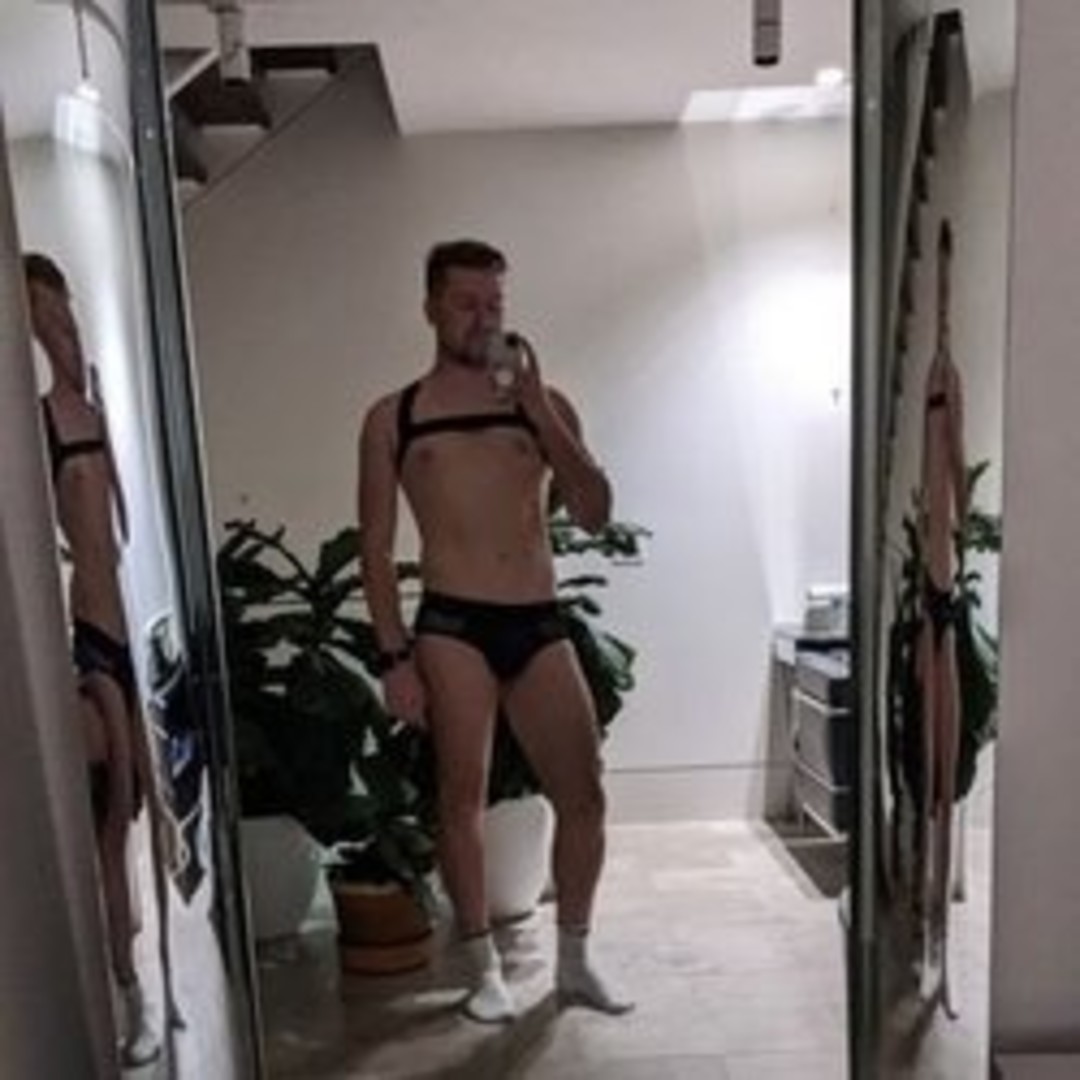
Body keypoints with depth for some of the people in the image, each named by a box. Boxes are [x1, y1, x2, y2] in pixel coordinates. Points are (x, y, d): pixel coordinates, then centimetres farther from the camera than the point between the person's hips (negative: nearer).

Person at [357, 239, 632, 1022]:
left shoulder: (544, 402, 9)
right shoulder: (393, 418, 5)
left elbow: (595, 514, -1)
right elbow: (377, 546, 4)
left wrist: (538, 411, -8)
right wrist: (395, 655, -4)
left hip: (541, 623, 2)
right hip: (452, 625, -2)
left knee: (584, 795, 5)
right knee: (463, 796, 0)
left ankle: (574, 962, 24)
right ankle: (486, 968, 20)